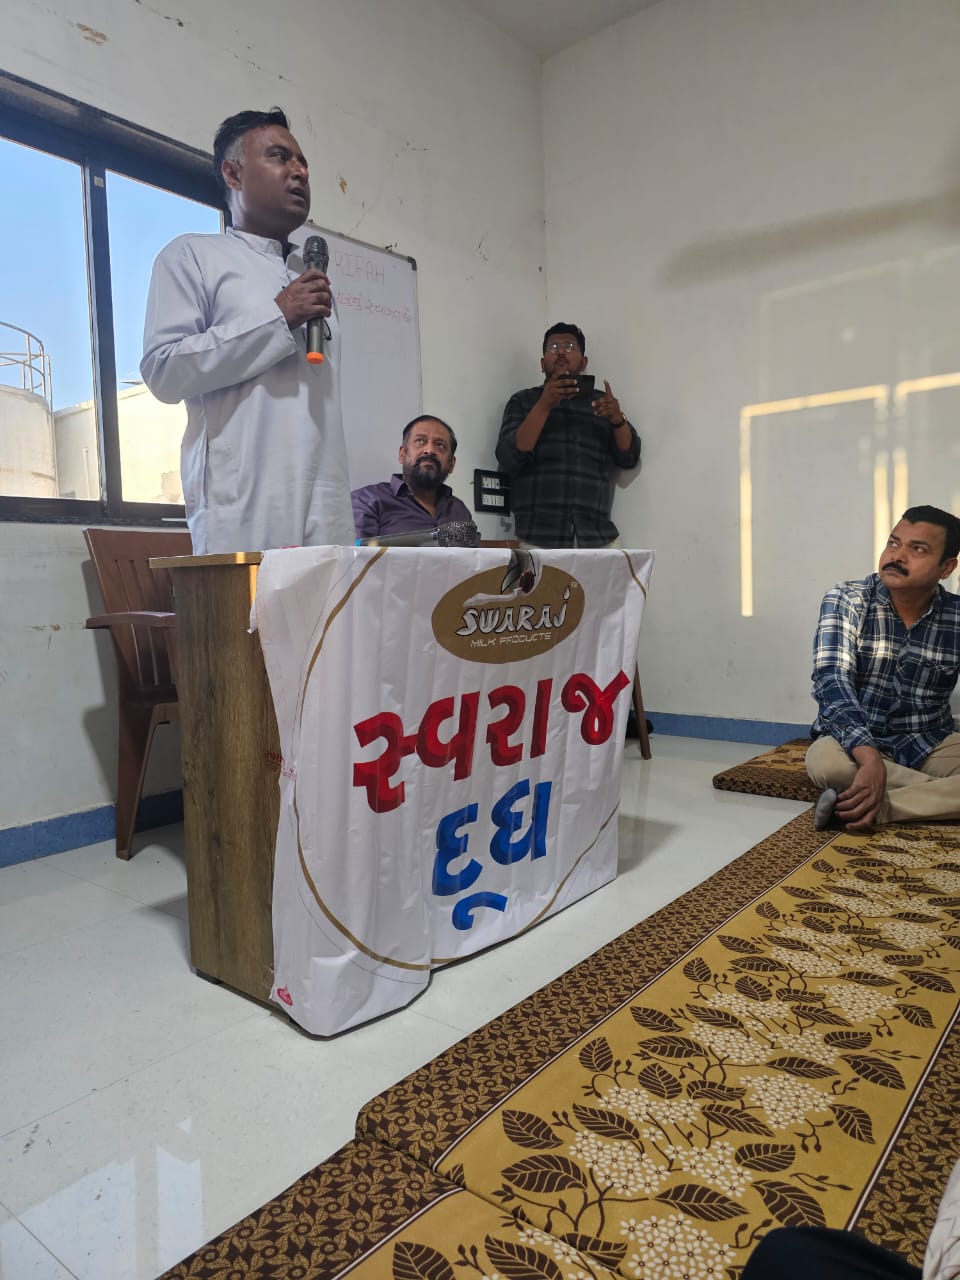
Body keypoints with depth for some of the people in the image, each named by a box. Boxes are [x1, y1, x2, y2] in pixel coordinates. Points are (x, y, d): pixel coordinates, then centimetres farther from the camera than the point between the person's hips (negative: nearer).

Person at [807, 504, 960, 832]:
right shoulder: (844, 601, -9)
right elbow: (831, 681, -23)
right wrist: (871, 760, -39)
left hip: (931, 745, 3)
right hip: (853, 742, -2)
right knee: (826, 760, -37)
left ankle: (873, 808, -26)